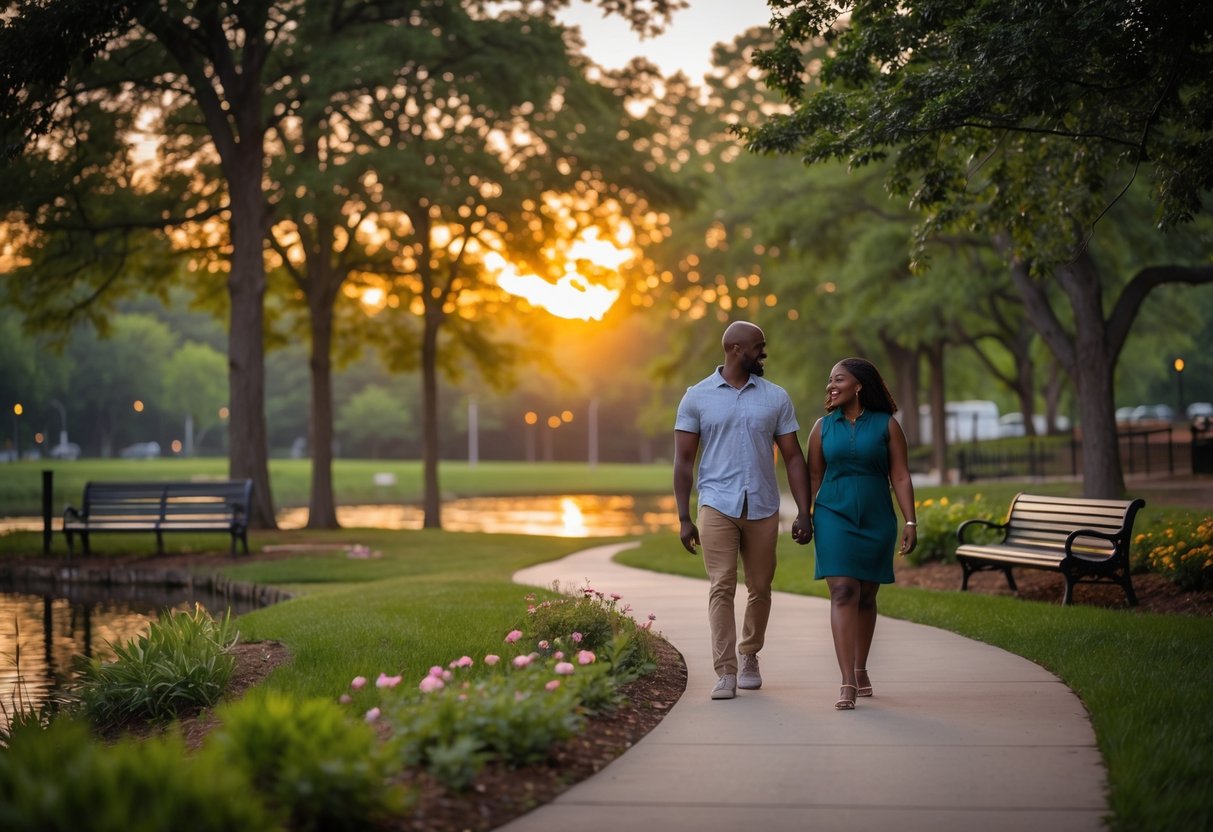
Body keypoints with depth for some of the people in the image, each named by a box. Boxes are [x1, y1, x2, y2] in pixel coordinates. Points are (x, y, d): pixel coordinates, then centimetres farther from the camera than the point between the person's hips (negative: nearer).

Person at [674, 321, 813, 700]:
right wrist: (684, 518, -3)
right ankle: (726, 672, -6)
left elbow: (793, 458, 8)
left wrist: (804, 513, -1)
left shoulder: (776, 397, 8)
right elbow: (684, 461, 3)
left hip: (763, 508, 2)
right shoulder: (697, 397, 3)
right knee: (721, 588, -7)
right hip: (717, 506, -2)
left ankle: (750, 658, 29)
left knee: (759, 589, 9)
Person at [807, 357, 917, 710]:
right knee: (843, 592, -12)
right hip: (834, 518, 0)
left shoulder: (886, 425, 0)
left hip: (876, 520, 0)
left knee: (866, 596, 11)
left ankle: (860, 670, 29)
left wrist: (911, 522, -9)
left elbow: (901, 477, -3)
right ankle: (848, 684, -18)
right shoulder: (823, 426, 6)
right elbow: (813, 477, 9)